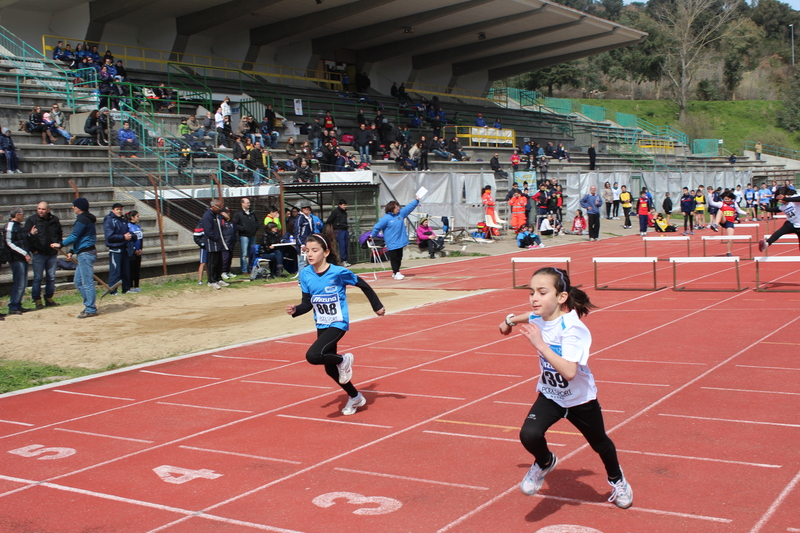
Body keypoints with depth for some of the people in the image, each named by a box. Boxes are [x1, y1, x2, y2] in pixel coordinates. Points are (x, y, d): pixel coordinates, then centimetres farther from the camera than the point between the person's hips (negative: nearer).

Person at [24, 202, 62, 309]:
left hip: (52, 254, 4)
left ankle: (49, 299, 18)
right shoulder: (31, 220, -3)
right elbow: (24, 235, -4)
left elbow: (60, 234, 21)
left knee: (51, 278, 8)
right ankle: (37, 300, 2)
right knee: (37, 278, -3)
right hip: (38, 254, -4)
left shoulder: (54, 220, 8)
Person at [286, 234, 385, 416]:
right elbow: (308, 303, 2)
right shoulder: (305, 275, -4)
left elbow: (363, 285, -5)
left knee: (313, 356, -27)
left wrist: (377, 306, 0)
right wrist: (295, 310, -18)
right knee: (330, 369, 15)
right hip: (321, 326, 6)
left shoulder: (338, 272, -17)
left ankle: (343, 360, 3)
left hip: (338, 324, -6)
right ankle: (355, 397, 38)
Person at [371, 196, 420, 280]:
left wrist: (416, 200, 7)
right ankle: (396, 273, 5)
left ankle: (396, 272, 23)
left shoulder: (401, 213, 4)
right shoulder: (386, 218, -14)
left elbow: (409, 207, 12)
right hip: (392, 244, -6)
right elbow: (377, 227, -7)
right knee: (394, 259, -2)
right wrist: (373, 236, 2)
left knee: (399, 258, 12)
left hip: (400, 241, 6)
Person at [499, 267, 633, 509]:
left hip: (580, 400, -4)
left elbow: (569, 372, -46)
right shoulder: (538, 318, -14)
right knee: (529, 435, -22)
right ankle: (545, 462, 13)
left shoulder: (571, 328, -34)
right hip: (550, 396, 4)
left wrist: (540, 345, -48)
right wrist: (511, 320, 26)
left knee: (600, 444, 21)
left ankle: (617, 480, 54)